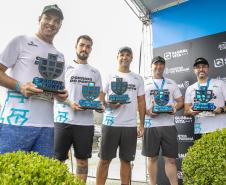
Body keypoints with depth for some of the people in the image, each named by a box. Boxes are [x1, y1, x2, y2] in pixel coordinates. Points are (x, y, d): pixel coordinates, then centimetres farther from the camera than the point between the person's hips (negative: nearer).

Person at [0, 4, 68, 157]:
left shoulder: (59, 56, 20)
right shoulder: (22, 41, 6)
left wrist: (62, 95, -1)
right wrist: (20, 86, -15)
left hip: (46, 125, 5)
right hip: (16, 122, -4)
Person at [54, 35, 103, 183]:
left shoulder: (95, 72, 12)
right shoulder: (65, 67, 6)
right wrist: (69, 103, -15)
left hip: (86, 122, 2)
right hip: (64, 120, -1)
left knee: (83, 160, 12)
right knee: (57, 159, 5)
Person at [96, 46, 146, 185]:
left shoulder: (138, 79, 11)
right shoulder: (109, 77, 6)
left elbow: (141, 102, 10)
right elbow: (99, 98, 4)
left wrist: (142, 124, 4)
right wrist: (110, 105, -16)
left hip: (130, 125, 2)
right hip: (110, 124, -1)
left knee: (126, 160, 11)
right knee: (104, 159, 6)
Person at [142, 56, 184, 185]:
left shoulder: (171, 83, 16)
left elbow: (181, 101, 13)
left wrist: (175, 107, -9)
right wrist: (147, 111, -15)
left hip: (169, 125, 2)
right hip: (151, 125, -1)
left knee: (171, 159, 5)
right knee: (152, 158, 9)